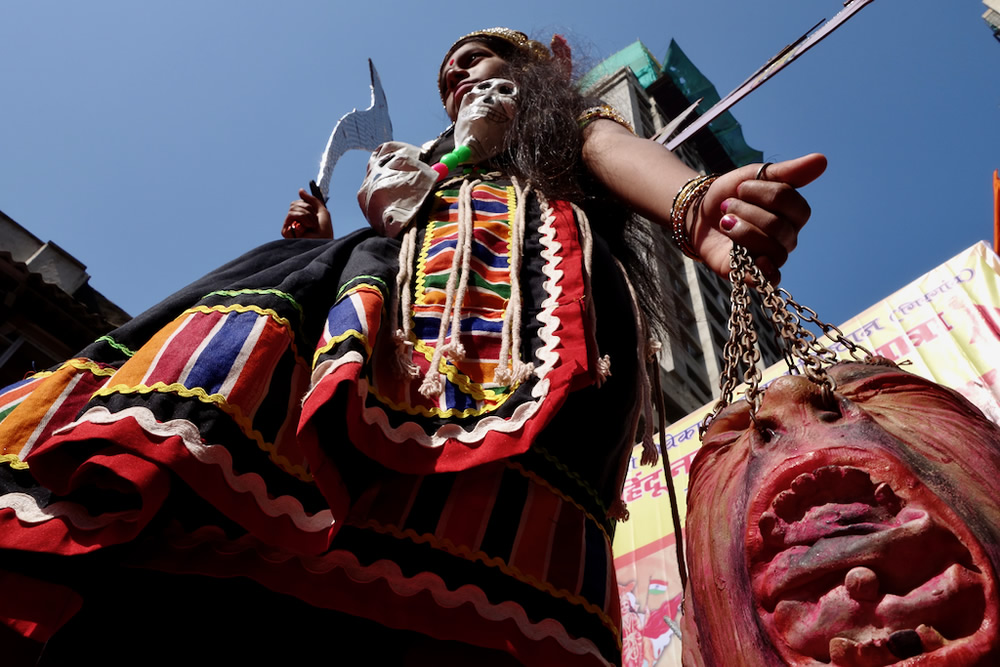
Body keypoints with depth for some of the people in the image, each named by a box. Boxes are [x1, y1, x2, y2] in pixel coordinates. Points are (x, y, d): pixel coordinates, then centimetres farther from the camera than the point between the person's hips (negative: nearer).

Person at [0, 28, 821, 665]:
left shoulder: (567, 121, 30)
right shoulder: (425, 168, 45)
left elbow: (616, 151, 3)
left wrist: (694, 203, -19)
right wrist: (323, 247, 18)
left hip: (527, 280, -4)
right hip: (400, 301, 5)